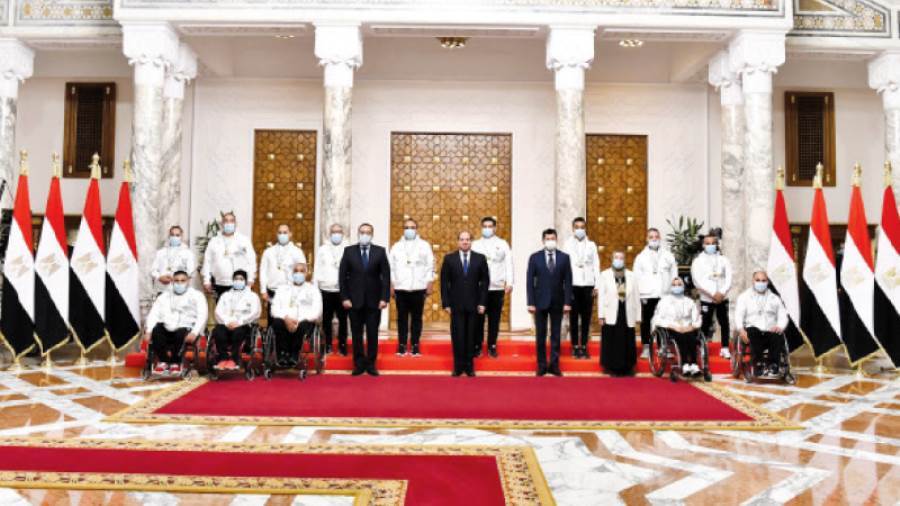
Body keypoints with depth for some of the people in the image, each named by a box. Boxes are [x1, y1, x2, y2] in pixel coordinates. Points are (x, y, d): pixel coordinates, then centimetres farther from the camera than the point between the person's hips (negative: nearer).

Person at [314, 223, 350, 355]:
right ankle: (327, 345, 16)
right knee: (326, 319, 6)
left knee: (343, 319, 3)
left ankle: (342, 346, 12)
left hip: (343, 290, -1)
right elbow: (317, 269, 9)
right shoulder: (322, 249, 9)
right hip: (326, 290, 1)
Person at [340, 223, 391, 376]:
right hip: (354, 300, 0)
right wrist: (344, 297, -6)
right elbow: (342, 276, 1)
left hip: (374, 300, 0)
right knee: (356, 334, 6)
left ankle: (371, 364, 15)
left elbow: (386, 276, -1)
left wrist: (384, 298, -8)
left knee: (372, 334, 5)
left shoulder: (380, 251, 2)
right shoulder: (349, 251, 2)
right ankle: (359, 364, 15)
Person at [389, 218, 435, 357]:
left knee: (417, 318, 4)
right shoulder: (396, 246, 9)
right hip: (400, 288, 1)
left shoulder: (424, 245, 5)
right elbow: (391, 267, 7)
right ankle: (402, 345, 11)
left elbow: (430, 266, 3)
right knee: (402, 318, 4)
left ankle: (415, 345, 11)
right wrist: (391, 285, 1)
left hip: (419, 288, -1)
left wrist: (430, 285, -3)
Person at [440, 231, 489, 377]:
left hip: (473, 304, 1)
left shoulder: (480, 258, 4)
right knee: (457, 336, 0)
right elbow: (444, 282, 3)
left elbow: (485, 281, 4)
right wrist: (446, 303, -3)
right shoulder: (449, 258, 3)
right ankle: (458, 366, 9)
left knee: (471, 336, 4)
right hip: (456, 304, 0)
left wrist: (482, 303, -2)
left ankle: (469, 366, 13)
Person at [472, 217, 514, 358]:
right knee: (478, 318, 2)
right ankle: (477, 346, 11)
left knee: (494, 318, 5)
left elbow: (508, 264, 3)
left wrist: (509, 282, -7)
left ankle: (492, 346, 14)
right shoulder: (475, 244, 9)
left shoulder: (503, 244, 8)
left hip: (497, 287, 0)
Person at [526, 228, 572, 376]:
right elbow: (530, 281, -2)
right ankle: (542, 365, 13)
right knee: (540, 335, 5)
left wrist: (567, 302, -5)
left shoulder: (564, 257, 2)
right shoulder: (534, 257, 0)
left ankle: (554, 365, 13)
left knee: (556, 335, 6)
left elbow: (568, 281, 1)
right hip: (540, 301, -1)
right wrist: (531, 303, -8)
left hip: (557, 302, 1)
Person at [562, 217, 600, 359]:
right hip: (573, 284, -1)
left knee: (586, 316, 3)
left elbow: (596, 265, 8)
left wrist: (597, 286, 1)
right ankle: (575, 347, 8)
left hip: (588, 285, 1)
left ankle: (584, 347, 9)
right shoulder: (568, 244, 6)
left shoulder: (591, 245, 11)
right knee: (574, 316, 1)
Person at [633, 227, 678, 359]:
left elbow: (674, 275, 7)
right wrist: (641, 293, -6)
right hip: (647, 295, 0)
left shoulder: (668, 256, 10)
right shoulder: (641, 257, 7)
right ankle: (646, 348, 11)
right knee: (646, 322, 3)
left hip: (665, 295, 0)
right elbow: (637, 277, 3)